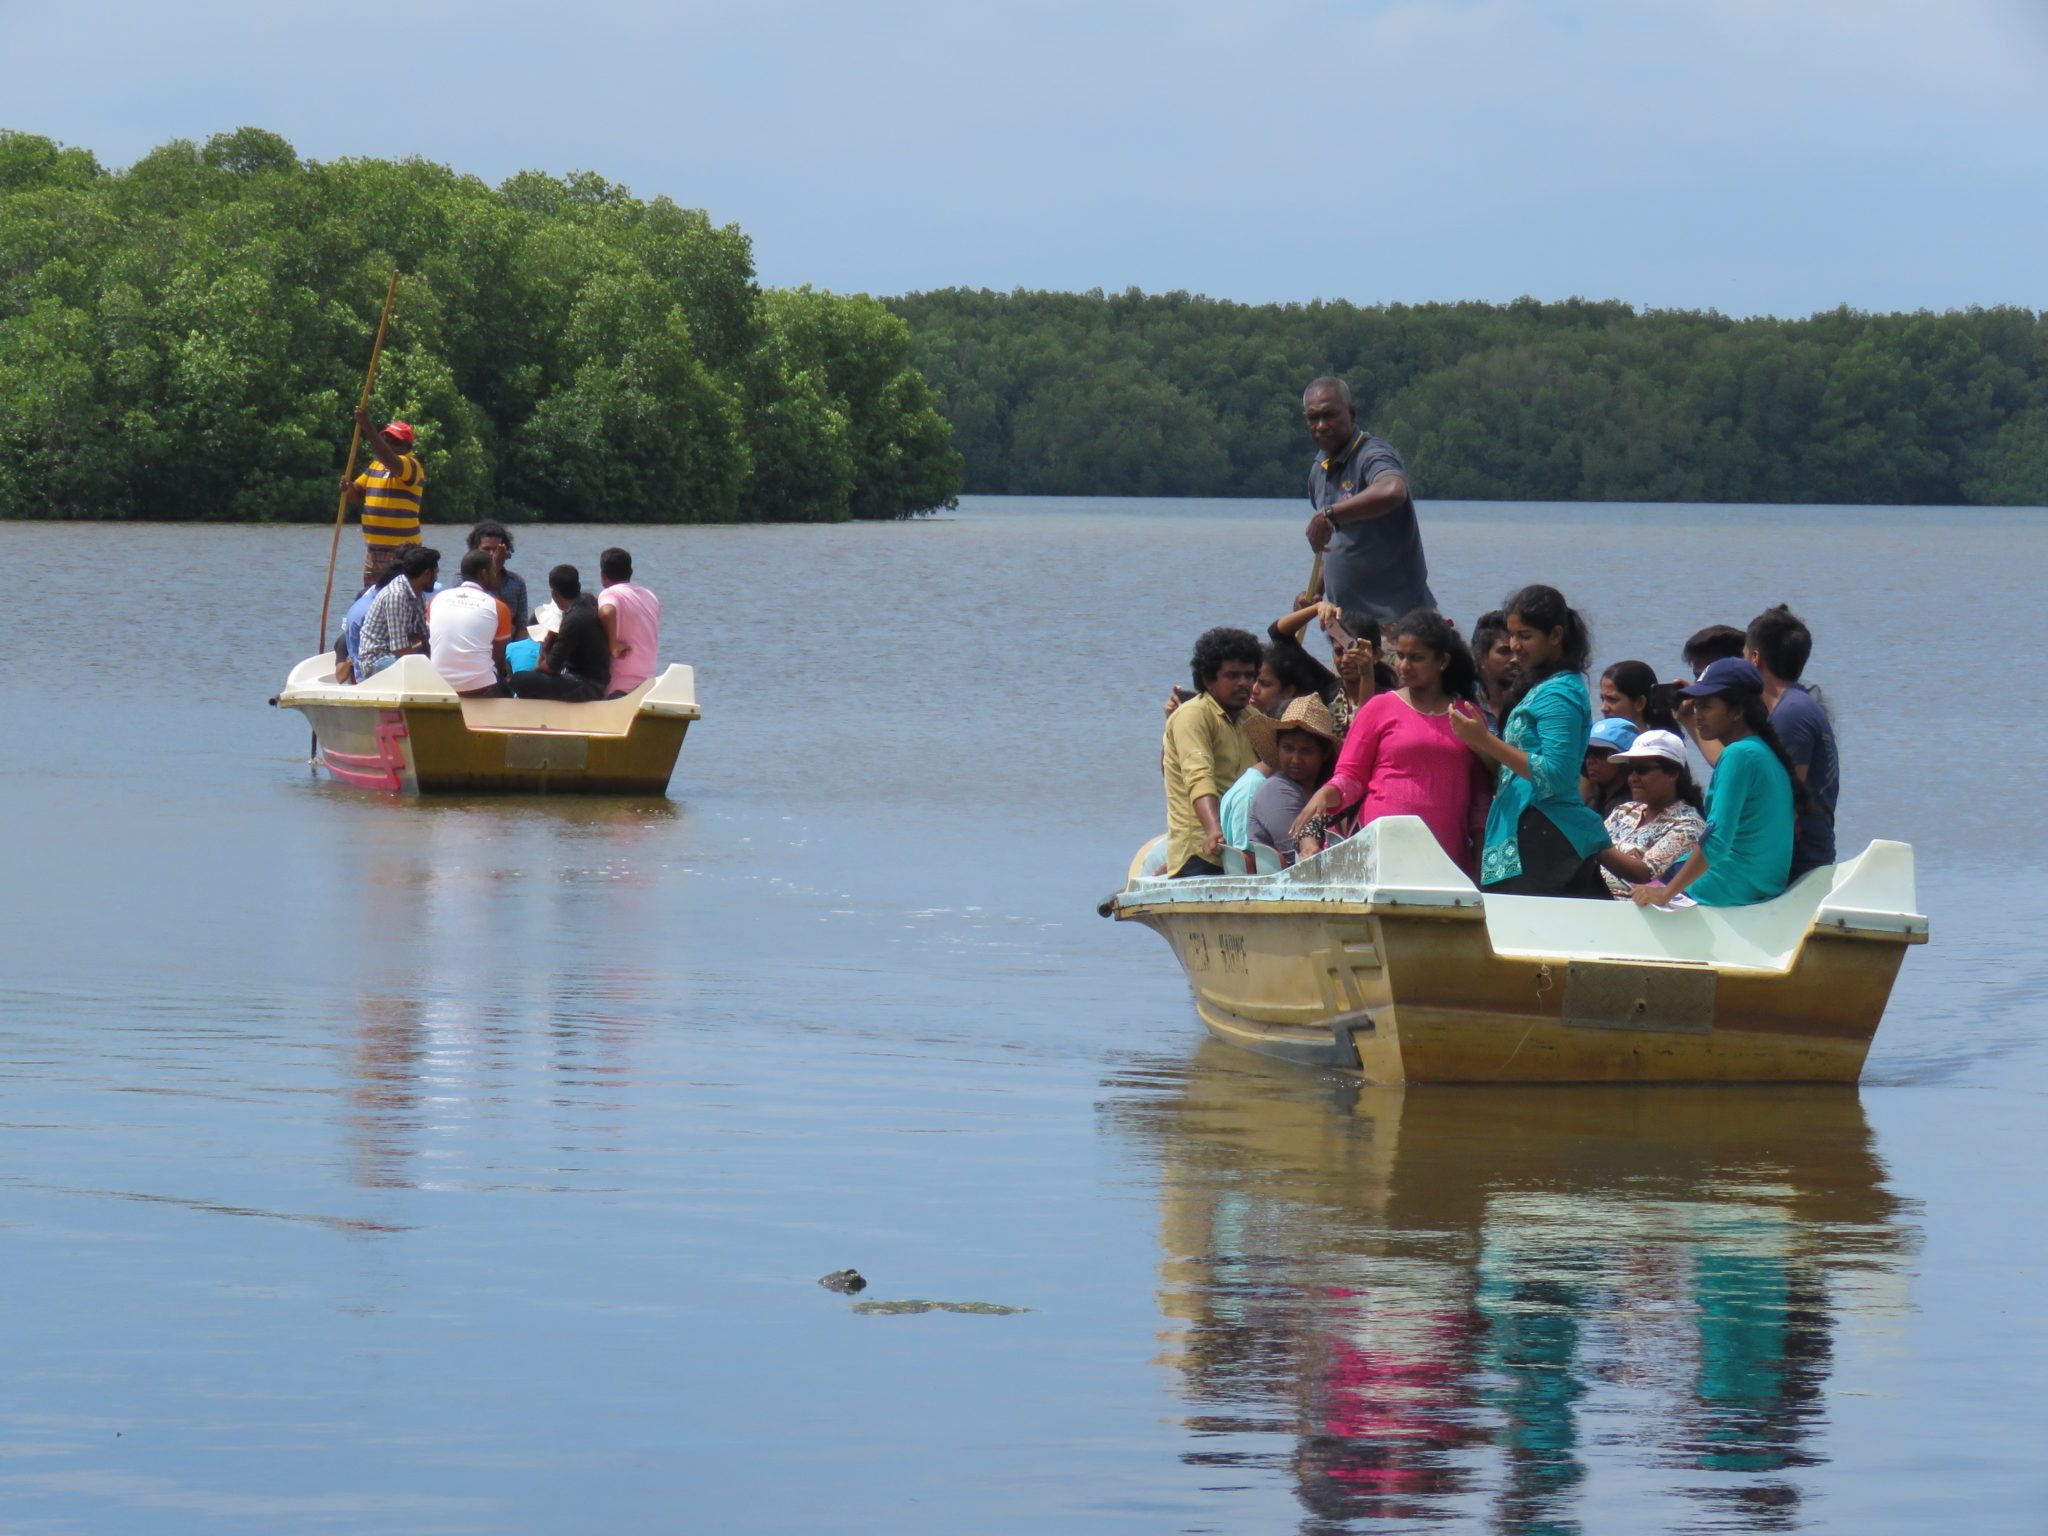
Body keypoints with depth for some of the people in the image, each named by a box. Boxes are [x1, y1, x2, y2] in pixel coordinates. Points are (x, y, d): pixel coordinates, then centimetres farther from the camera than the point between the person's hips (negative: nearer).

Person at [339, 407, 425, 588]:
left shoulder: (411, 466, -10)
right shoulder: (375, 466, 16)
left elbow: (390, 460, -30)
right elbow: (357, 493, 18)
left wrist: (367, 427, -33)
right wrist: (348, 488, -8)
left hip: (400, 550, -8)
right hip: (373, 548, 8)